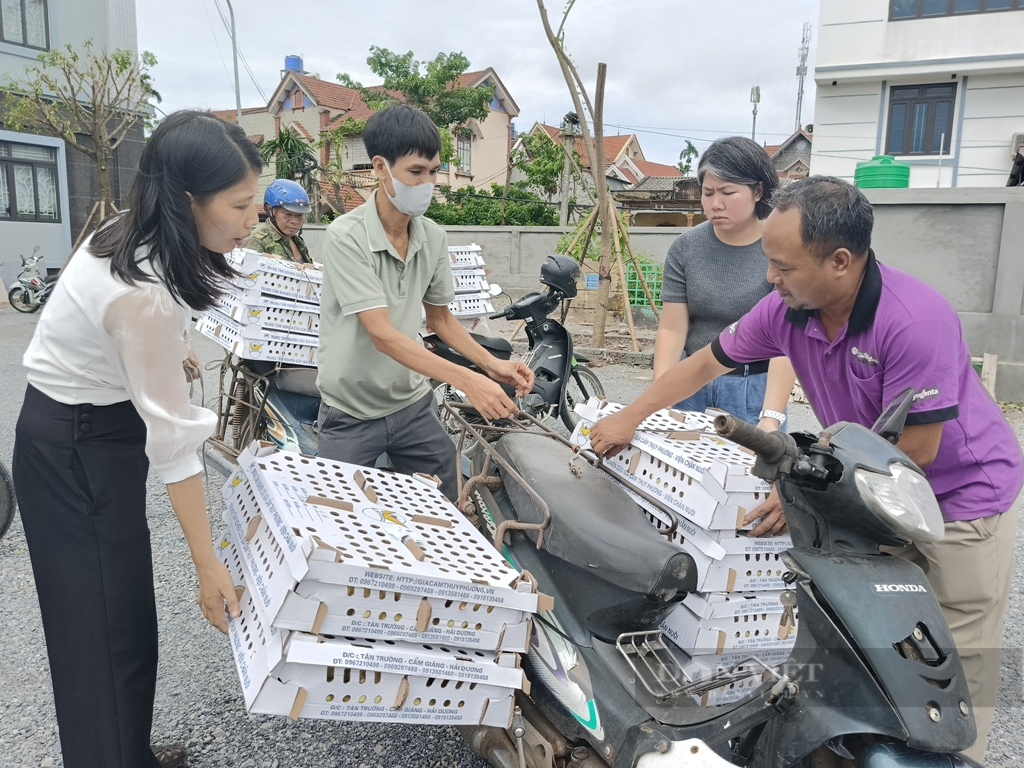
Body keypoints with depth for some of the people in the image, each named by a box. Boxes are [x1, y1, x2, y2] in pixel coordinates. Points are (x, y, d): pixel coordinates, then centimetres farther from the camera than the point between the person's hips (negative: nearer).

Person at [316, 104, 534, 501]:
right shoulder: (346, 237, -20)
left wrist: (491, 364, -5)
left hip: (413, 406, 5)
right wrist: (466, 380, -34)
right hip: (351, 416, -4)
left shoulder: (434, 237, -3)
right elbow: (382, 334, -27)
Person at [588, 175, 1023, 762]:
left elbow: (915, 449, -25)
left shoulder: (916, 319, -31)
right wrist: (631, 417, 2)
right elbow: (708, 361, 1)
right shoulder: (786, 309, -13)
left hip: (963, 492, -5)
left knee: (956, 659, 3)